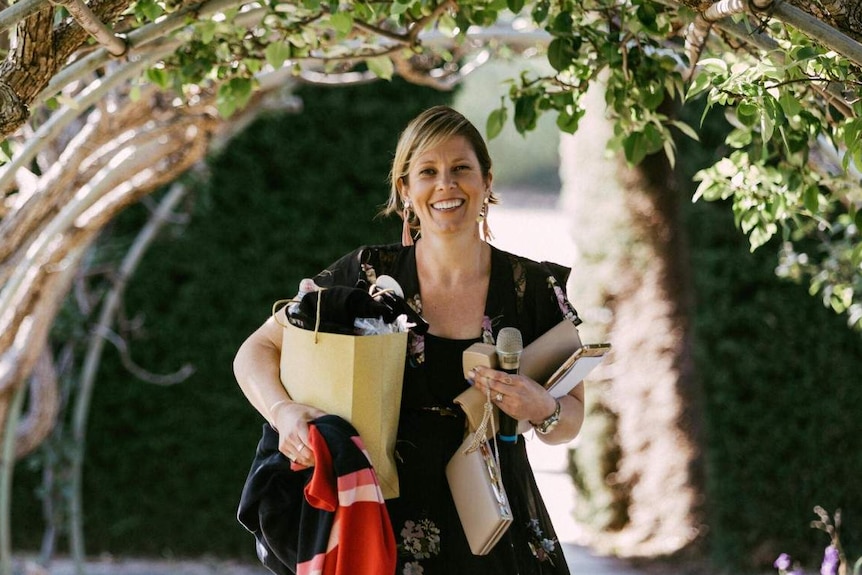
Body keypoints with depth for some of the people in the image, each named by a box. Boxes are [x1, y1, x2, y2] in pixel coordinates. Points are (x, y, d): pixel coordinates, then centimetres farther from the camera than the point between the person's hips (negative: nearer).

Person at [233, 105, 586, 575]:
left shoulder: (533, 289, -4)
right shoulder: (369, 275, -6)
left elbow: (571, 420, 4)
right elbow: (254, 354, -3)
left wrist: (542, 409, -19)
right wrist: (285, 412, -23)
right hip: (389, 525, -1)